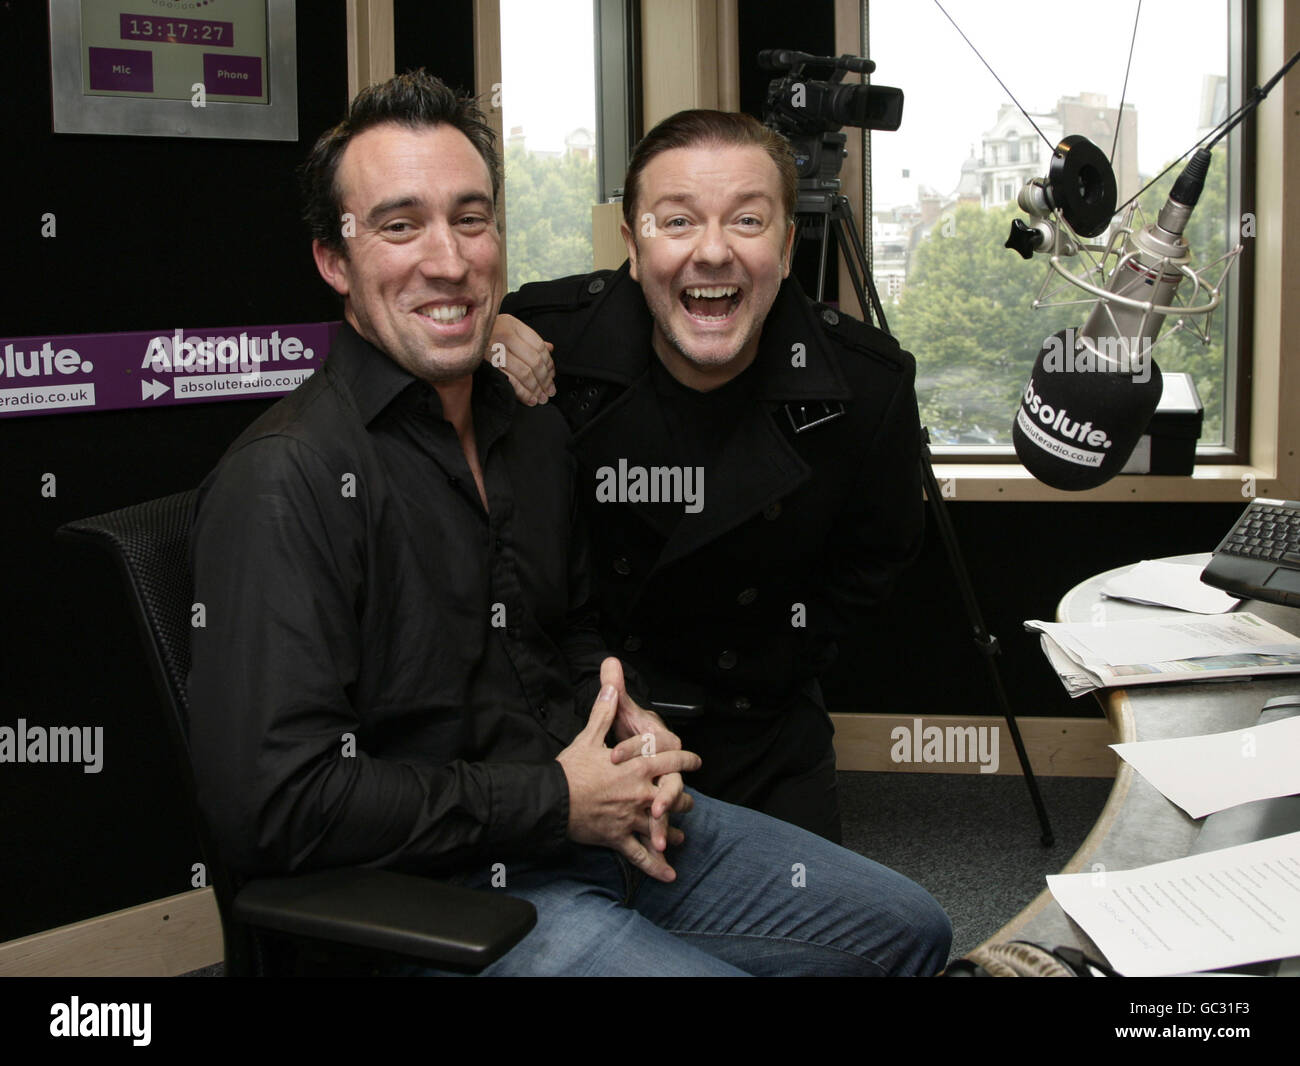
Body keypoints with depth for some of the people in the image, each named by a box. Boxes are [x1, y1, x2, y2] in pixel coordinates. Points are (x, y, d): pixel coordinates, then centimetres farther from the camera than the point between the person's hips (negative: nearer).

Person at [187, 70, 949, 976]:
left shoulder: (534, 430, 9)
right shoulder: (284, 480, -18)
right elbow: (275, 806, -24)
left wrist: (630, 728, 2)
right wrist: (555, 800, -18)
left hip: (603, 825, 8)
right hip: (438, 898, -8)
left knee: (907, 928, 15)